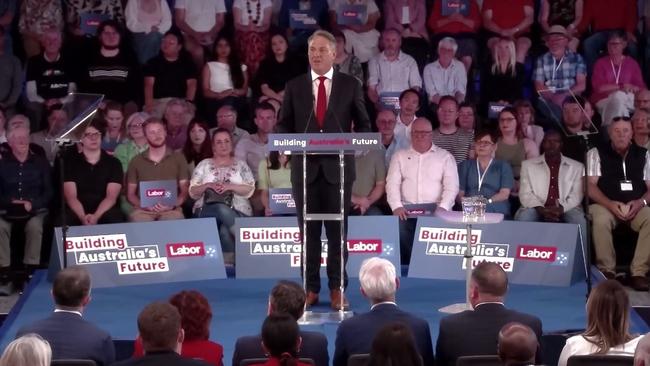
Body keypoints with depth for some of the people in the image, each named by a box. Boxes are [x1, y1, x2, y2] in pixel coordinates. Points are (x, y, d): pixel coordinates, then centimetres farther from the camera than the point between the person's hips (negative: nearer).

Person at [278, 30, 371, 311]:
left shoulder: (350, 85, 5)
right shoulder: (294, 86, 8)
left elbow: (363, 124, 10)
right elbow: (284, 125, 10)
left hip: (339, 166, -1)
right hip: (305, 166, 1)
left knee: (337, 229, 3)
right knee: (308, 229, 5)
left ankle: (337, 288, 10)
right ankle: (311, 288, 12)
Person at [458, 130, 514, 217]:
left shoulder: (503, 166, 17)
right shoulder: (464, 166, 21)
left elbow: (504, 194, 3)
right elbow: (459, 193, 10)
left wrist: (487, 202, -15)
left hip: (496, 211, -1)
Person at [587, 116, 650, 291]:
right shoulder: (596, 153, 6)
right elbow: (590, 186, -3)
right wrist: (610, 204, -18)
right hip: (605, 205, -2)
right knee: (601, 221, -36)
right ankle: (606, 270, -20)